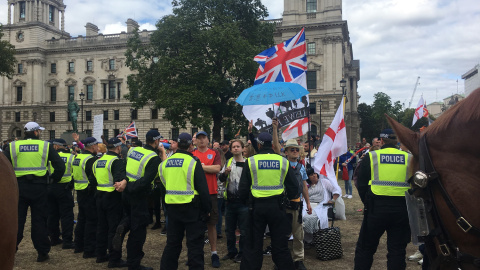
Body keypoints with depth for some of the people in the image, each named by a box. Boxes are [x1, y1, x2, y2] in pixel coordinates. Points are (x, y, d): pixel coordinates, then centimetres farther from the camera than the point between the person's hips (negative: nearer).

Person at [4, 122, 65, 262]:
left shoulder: (12, 146, 4)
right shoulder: (46, 146, -1)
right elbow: (60, 166, -5)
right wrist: (54, 180, 8)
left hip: (19, 187, 1)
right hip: (39, 187, -1)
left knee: (17, 220, 11)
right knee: (39, 220, 7)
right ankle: (42, 252, 12)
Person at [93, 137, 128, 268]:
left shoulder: (98, 160, 11)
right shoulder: (117, 161, -16)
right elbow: (120, 179, -33)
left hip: (100, 197, 8)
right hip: (113, 198, -8)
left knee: (102, 226, 18)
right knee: (115, 229, -2)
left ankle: (101, 255, 29)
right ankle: (114, 259, 3)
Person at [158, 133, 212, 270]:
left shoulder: (165, 163, 5)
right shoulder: (193, 162, -13)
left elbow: (163, 187, 14)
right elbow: (202, 188, -13)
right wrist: (207, 208, -4)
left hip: (172, 207, 5)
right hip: (192, 207, -5)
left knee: (172, 243, 18)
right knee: (195, 243, 3)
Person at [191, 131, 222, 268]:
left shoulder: (214, 153, 4)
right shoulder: (191, 154, 8)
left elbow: (217, 168, -10)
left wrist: (200, 166, -9)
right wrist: (208, 167, -14)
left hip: (210, 194, -1)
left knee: (211, 224, 6)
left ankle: (214, 253, 15)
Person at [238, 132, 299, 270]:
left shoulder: (251, 161, -3)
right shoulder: (283, 161, 1)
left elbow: (243, 187, 0)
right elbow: (293, 186, 7)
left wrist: (243, 200, 18)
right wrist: (290, 198, 26)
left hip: (257, 206, -1)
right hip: (277, 206, 1)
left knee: (253, 245, 8)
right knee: (280, 245, 11)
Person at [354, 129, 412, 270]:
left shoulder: (371, 157, -2)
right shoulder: (408, 158, 3)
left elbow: (361, 185, 0)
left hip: (376, 208, -2)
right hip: (402, 210, 2)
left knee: (365, 247, 11)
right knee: (397, 250, 12)